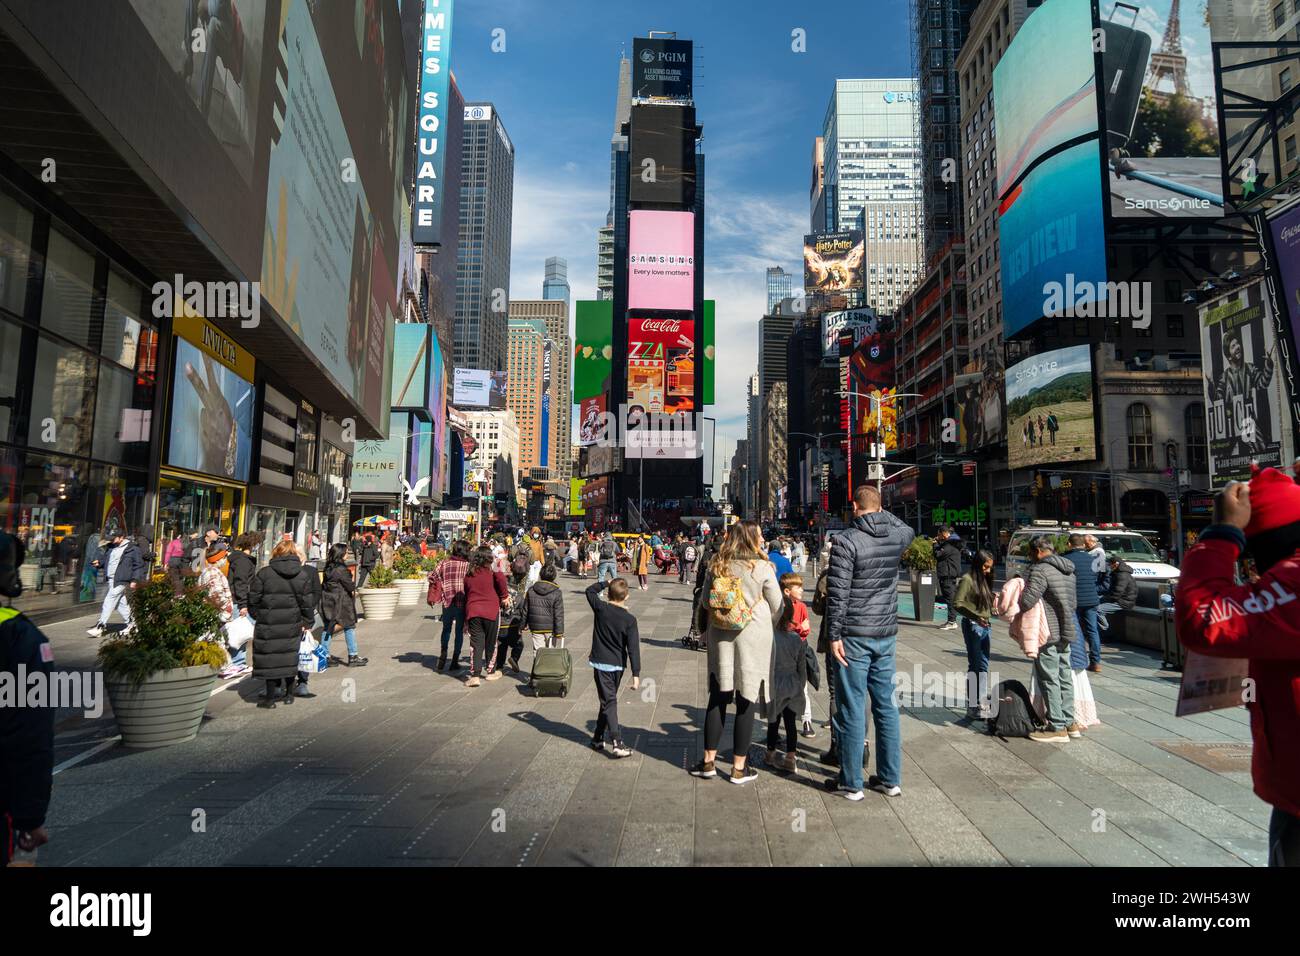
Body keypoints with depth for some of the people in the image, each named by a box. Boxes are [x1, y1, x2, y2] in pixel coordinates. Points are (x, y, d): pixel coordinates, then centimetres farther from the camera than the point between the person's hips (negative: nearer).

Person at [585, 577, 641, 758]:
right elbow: (633, 648, -13)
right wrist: (636, 674, -12)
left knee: (608, 701, -2)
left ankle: (617, 742, -9)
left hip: (601, 663, -1)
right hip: (618, 665, 1)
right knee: (608, 700, 17)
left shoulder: (601, 609, -10)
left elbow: (590, 590, 10)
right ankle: (598, 738, 20)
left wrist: (605, 583, 18)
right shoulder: (629, 619, -10)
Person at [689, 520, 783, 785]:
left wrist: (707, 630, 22)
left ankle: (708, 760, 19)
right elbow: (777, 607, -2)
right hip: (752, 640, -3)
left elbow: (704, 602, 7)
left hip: (719, 637, 4)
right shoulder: (762, 567, -10)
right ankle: (739, 767, 13)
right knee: (746, 701, 5)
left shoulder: (716, 566, 1)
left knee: (717, 698, 12)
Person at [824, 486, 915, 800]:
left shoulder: (846, 541, -13)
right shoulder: (897, 536, 3)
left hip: (854, 636, -6)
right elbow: (909, 530, 31)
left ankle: (851, 783, 11)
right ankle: (890, 779, 23)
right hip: (886, 635, 6)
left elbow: (837, 593, -17)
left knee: (852, 709, 2)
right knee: (886, 705, 14)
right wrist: (882, 513, 26)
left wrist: (834, 635, -12)